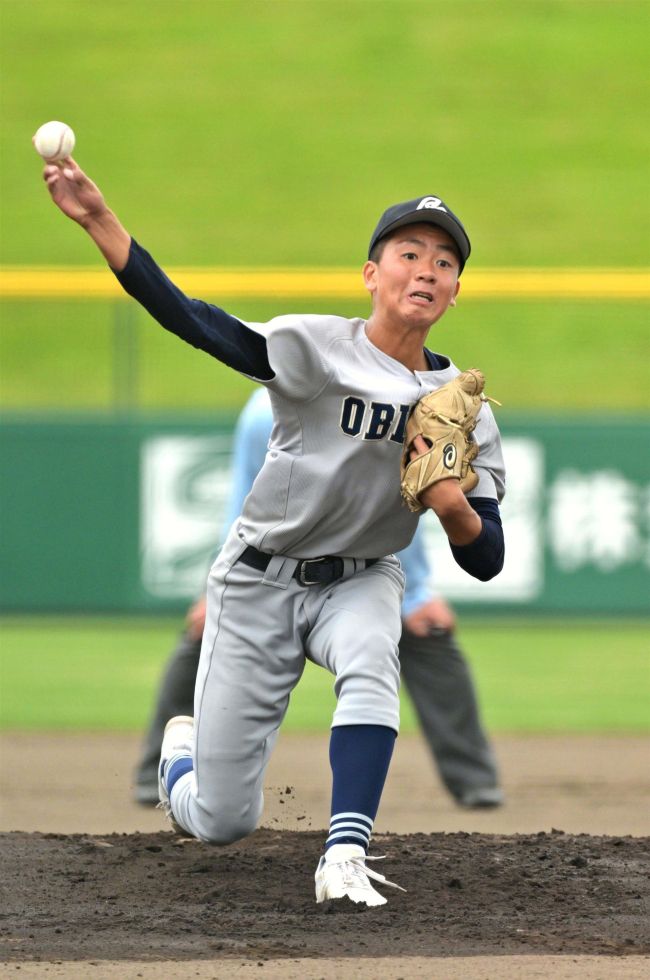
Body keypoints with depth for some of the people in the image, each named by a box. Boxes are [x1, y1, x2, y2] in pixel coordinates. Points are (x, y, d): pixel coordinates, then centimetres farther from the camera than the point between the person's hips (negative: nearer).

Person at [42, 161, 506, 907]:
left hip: (361, 581, 2)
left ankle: (345, 858, -37)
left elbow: (486, 562, -7)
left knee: (370, 661, -37)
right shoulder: (319, 348, -19)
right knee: (220, 824, 2)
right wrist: (98, 221, -41)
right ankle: (181, 749, 40)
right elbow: (187, 317, -30)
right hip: (260, 582, -2)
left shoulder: (464, 406, -8)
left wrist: (451, 504, -30)